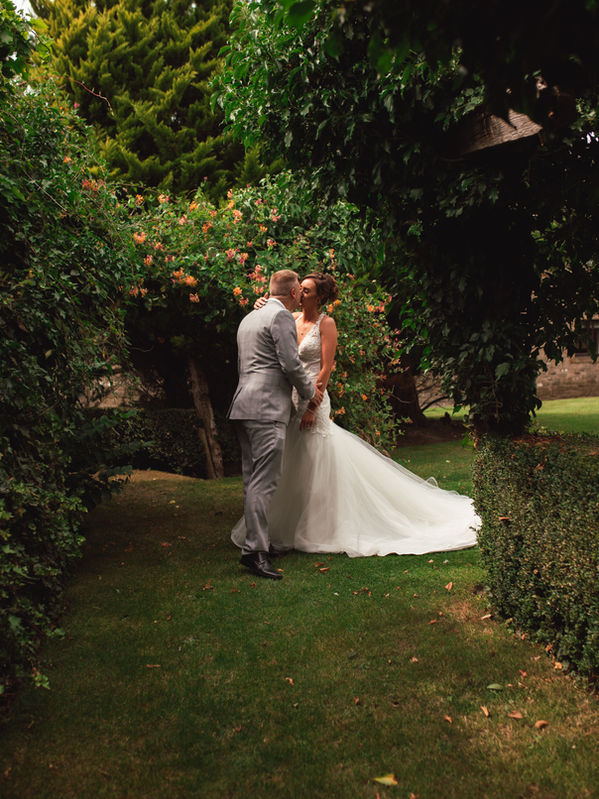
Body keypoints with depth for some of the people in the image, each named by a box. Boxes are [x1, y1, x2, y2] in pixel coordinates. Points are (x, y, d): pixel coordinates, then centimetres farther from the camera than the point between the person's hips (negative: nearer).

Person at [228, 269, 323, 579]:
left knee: (252, 479, 12)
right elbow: (291, 364, -13)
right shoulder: (282, 316, -6)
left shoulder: (249, 318, 23)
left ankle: (254, 539, 19)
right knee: (264, 480, -11)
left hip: (244, 405, 10)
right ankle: (254, 550, -13)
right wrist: (310, 392, 4)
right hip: (267, 407, -10)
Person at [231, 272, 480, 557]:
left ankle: (318, 530, 11)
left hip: (313, 399, -6)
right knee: (291, 466, 11)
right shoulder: (293, 320, 12)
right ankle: (290, 525, 23)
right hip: (290, 397, 6)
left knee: (314, 465, -1)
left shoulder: (325, 323, -6)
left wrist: (312, 407, -18)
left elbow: (326, 368, -12)